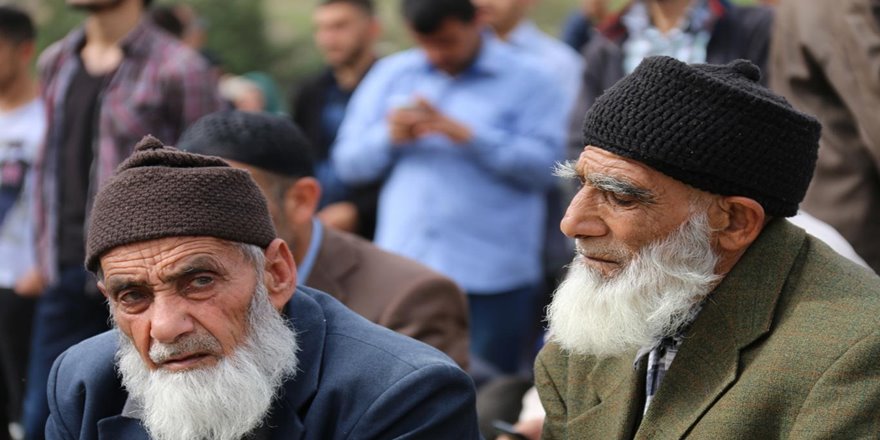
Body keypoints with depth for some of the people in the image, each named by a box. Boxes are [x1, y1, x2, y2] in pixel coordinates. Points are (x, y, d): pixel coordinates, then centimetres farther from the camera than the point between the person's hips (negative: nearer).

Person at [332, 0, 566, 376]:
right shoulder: (391, 74, 15)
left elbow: (547, 165, -10)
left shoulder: (528, 81, 3)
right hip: (404, 268, 4)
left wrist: (469, 136, -15)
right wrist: (390, 138, -6)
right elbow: (348, 162, 14)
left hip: (491, 275, -3)